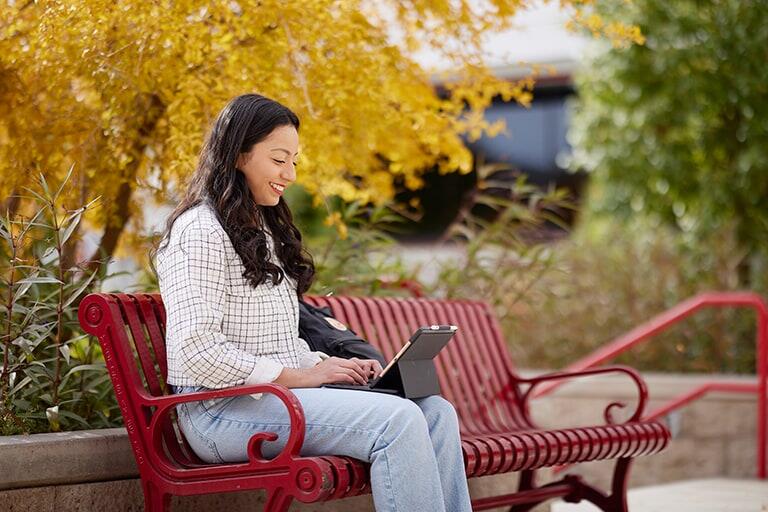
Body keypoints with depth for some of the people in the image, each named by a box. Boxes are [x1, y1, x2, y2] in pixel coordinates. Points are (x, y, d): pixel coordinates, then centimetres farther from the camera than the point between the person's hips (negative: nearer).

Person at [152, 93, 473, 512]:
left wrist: (326, 365, 3)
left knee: (435, 412, -11)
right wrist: (297, 377, -15)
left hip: (279, 393, 9)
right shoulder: (200, 231, -9)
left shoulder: (263, 228, 21)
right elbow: (197, 352, -18)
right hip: (225, 408, -9)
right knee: (397, 420, -27)